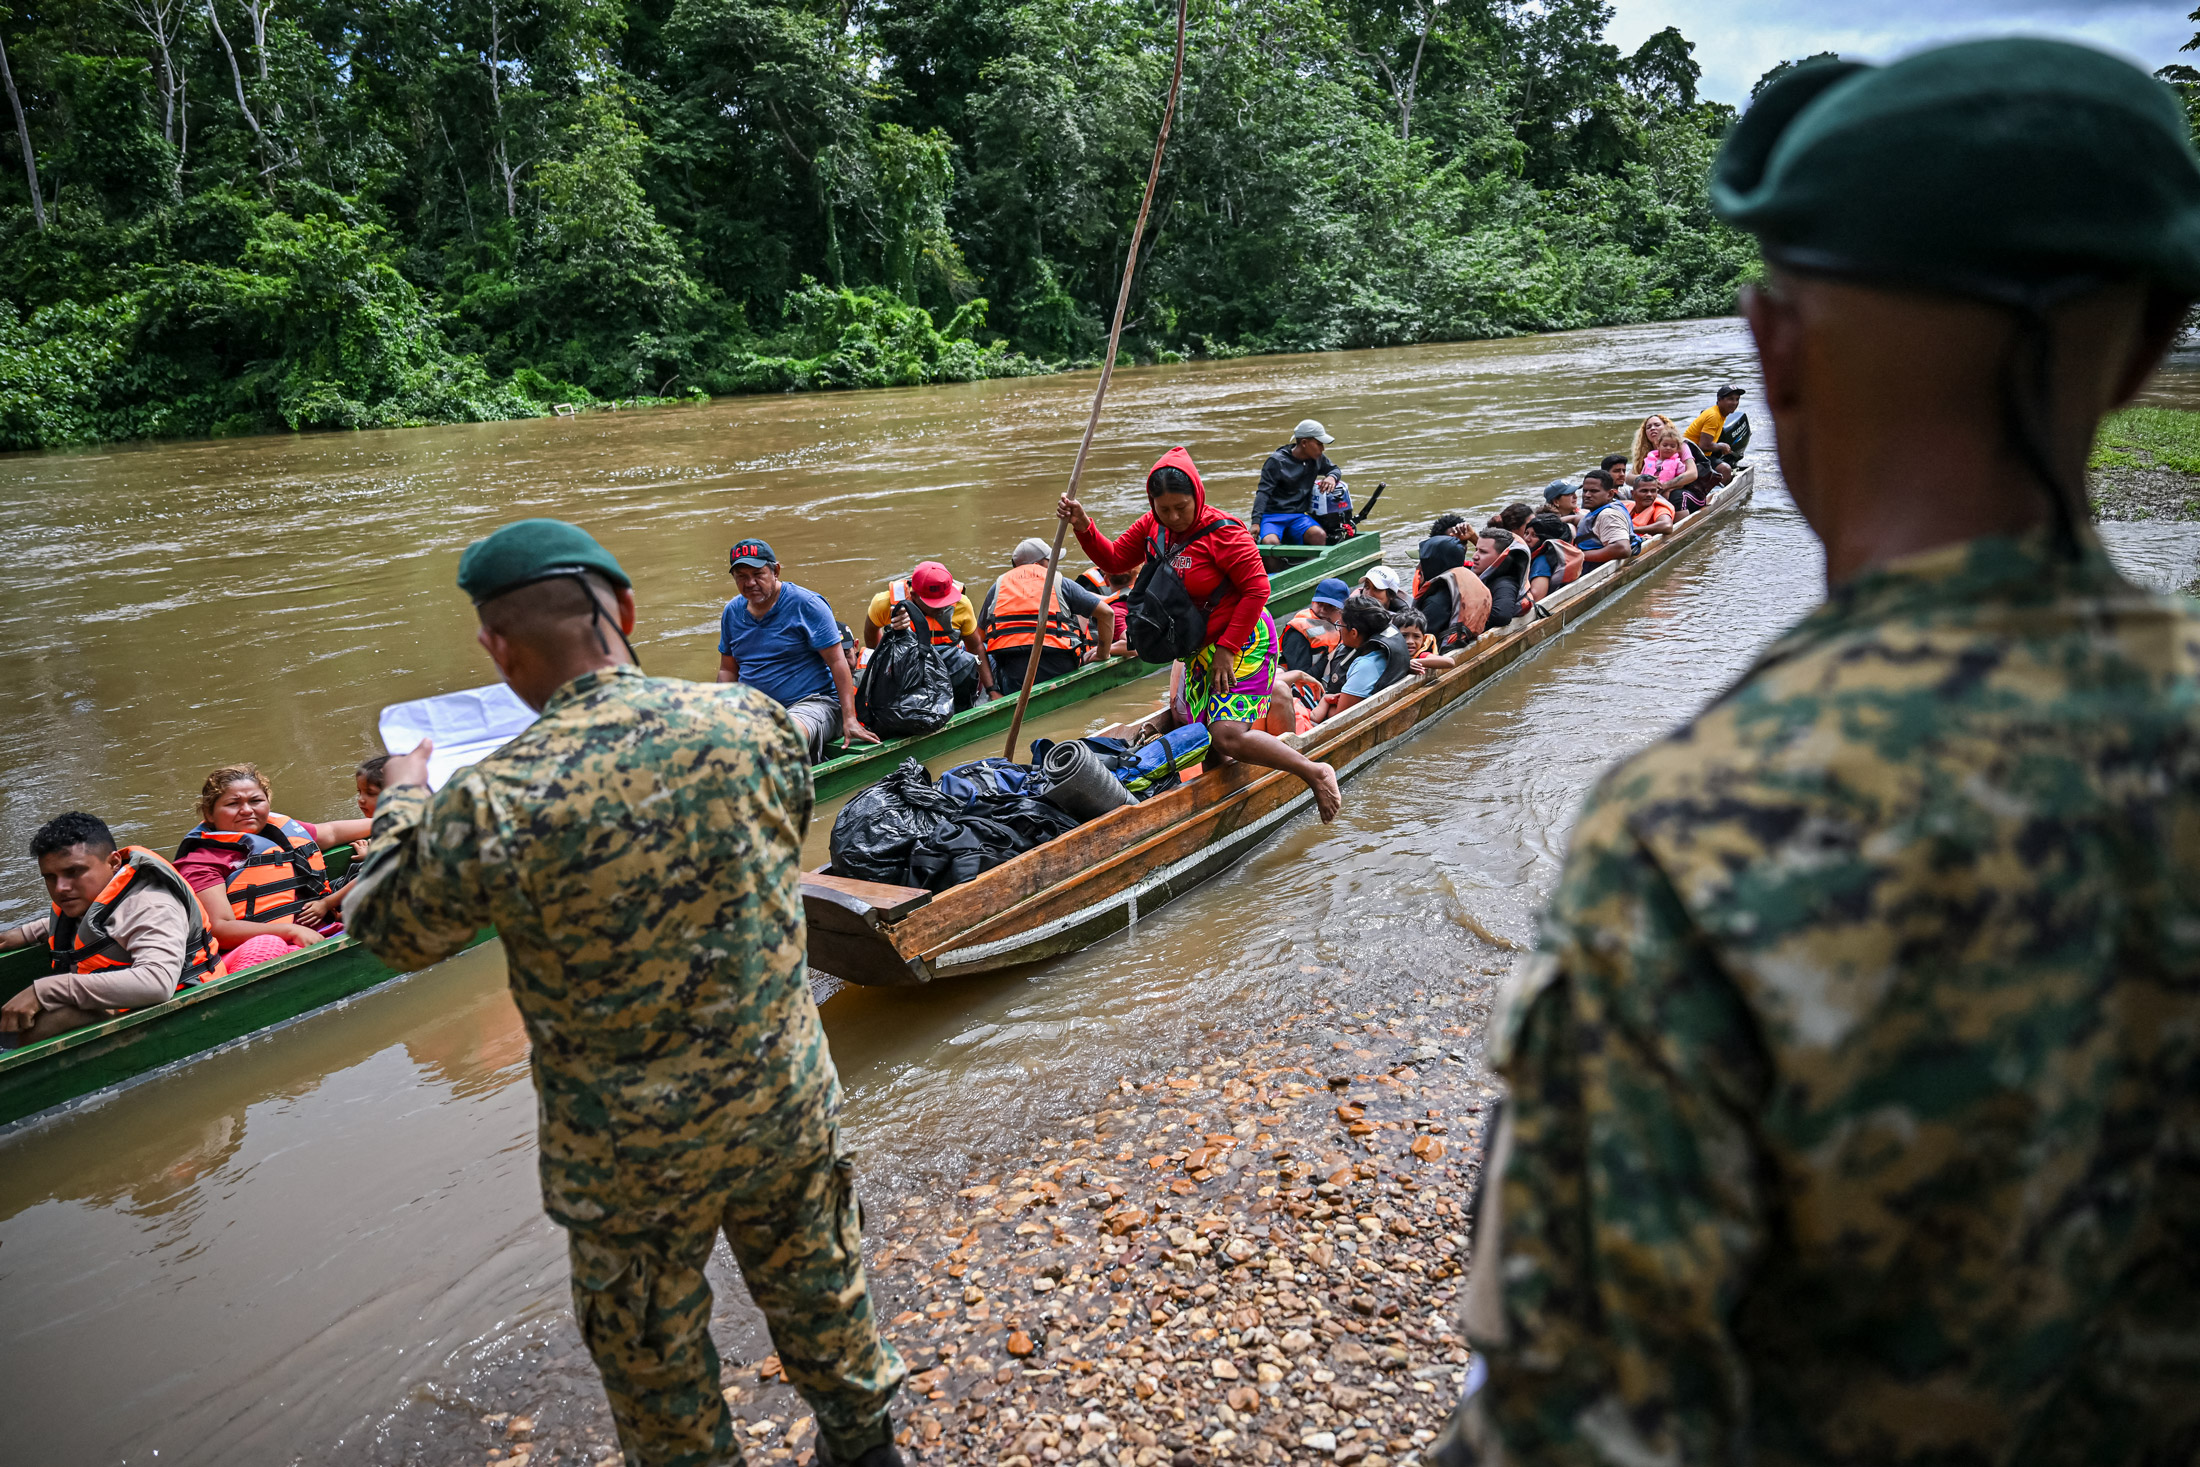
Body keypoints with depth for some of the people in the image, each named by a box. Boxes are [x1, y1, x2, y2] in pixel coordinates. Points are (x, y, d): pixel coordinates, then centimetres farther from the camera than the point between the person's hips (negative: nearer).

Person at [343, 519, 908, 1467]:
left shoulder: (493, 808, -26)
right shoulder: (754, 720, -16)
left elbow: (387, 930, -5)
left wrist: (402, 799, 13)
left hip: (633, 1157, -3)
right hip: (789, 1106, 4)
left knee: (652, 1354, 23)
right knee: (817, 1284, 28)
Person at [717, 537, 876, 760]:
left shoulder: (806, 604, -7)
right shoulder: (732, 612, 12)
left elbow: (837, 661, -10)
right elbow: (728, 670, 21)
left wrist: (849, 719, -18)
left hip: (811, 702, -6)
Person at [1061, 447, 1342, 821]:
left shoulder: (1222, 532, -20)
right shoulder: (1153, 526, 2)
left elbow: (1257, 590, -20)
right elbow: (1114, 559, 9)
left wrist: (1227, 649, -20)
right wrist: (1084, 527, -9)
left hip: (1242, 645, -9)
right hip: (1199, 649, 9)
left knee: (1229, 737, -22)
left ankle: (1315, 773, -7)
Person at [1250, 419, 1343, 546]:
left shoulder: (1317, 459, 11)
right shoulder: (1277, 461, -7)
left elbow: (1333, 469, 30)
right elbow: (1263, 492, -13)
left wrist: (1331, 477, 3)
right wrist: (1256, 523, -25)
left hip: (1298, 516, 4)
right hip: (1272, 516, -4)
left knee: (1319, 535, -29)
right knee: (1270, 542, -37)